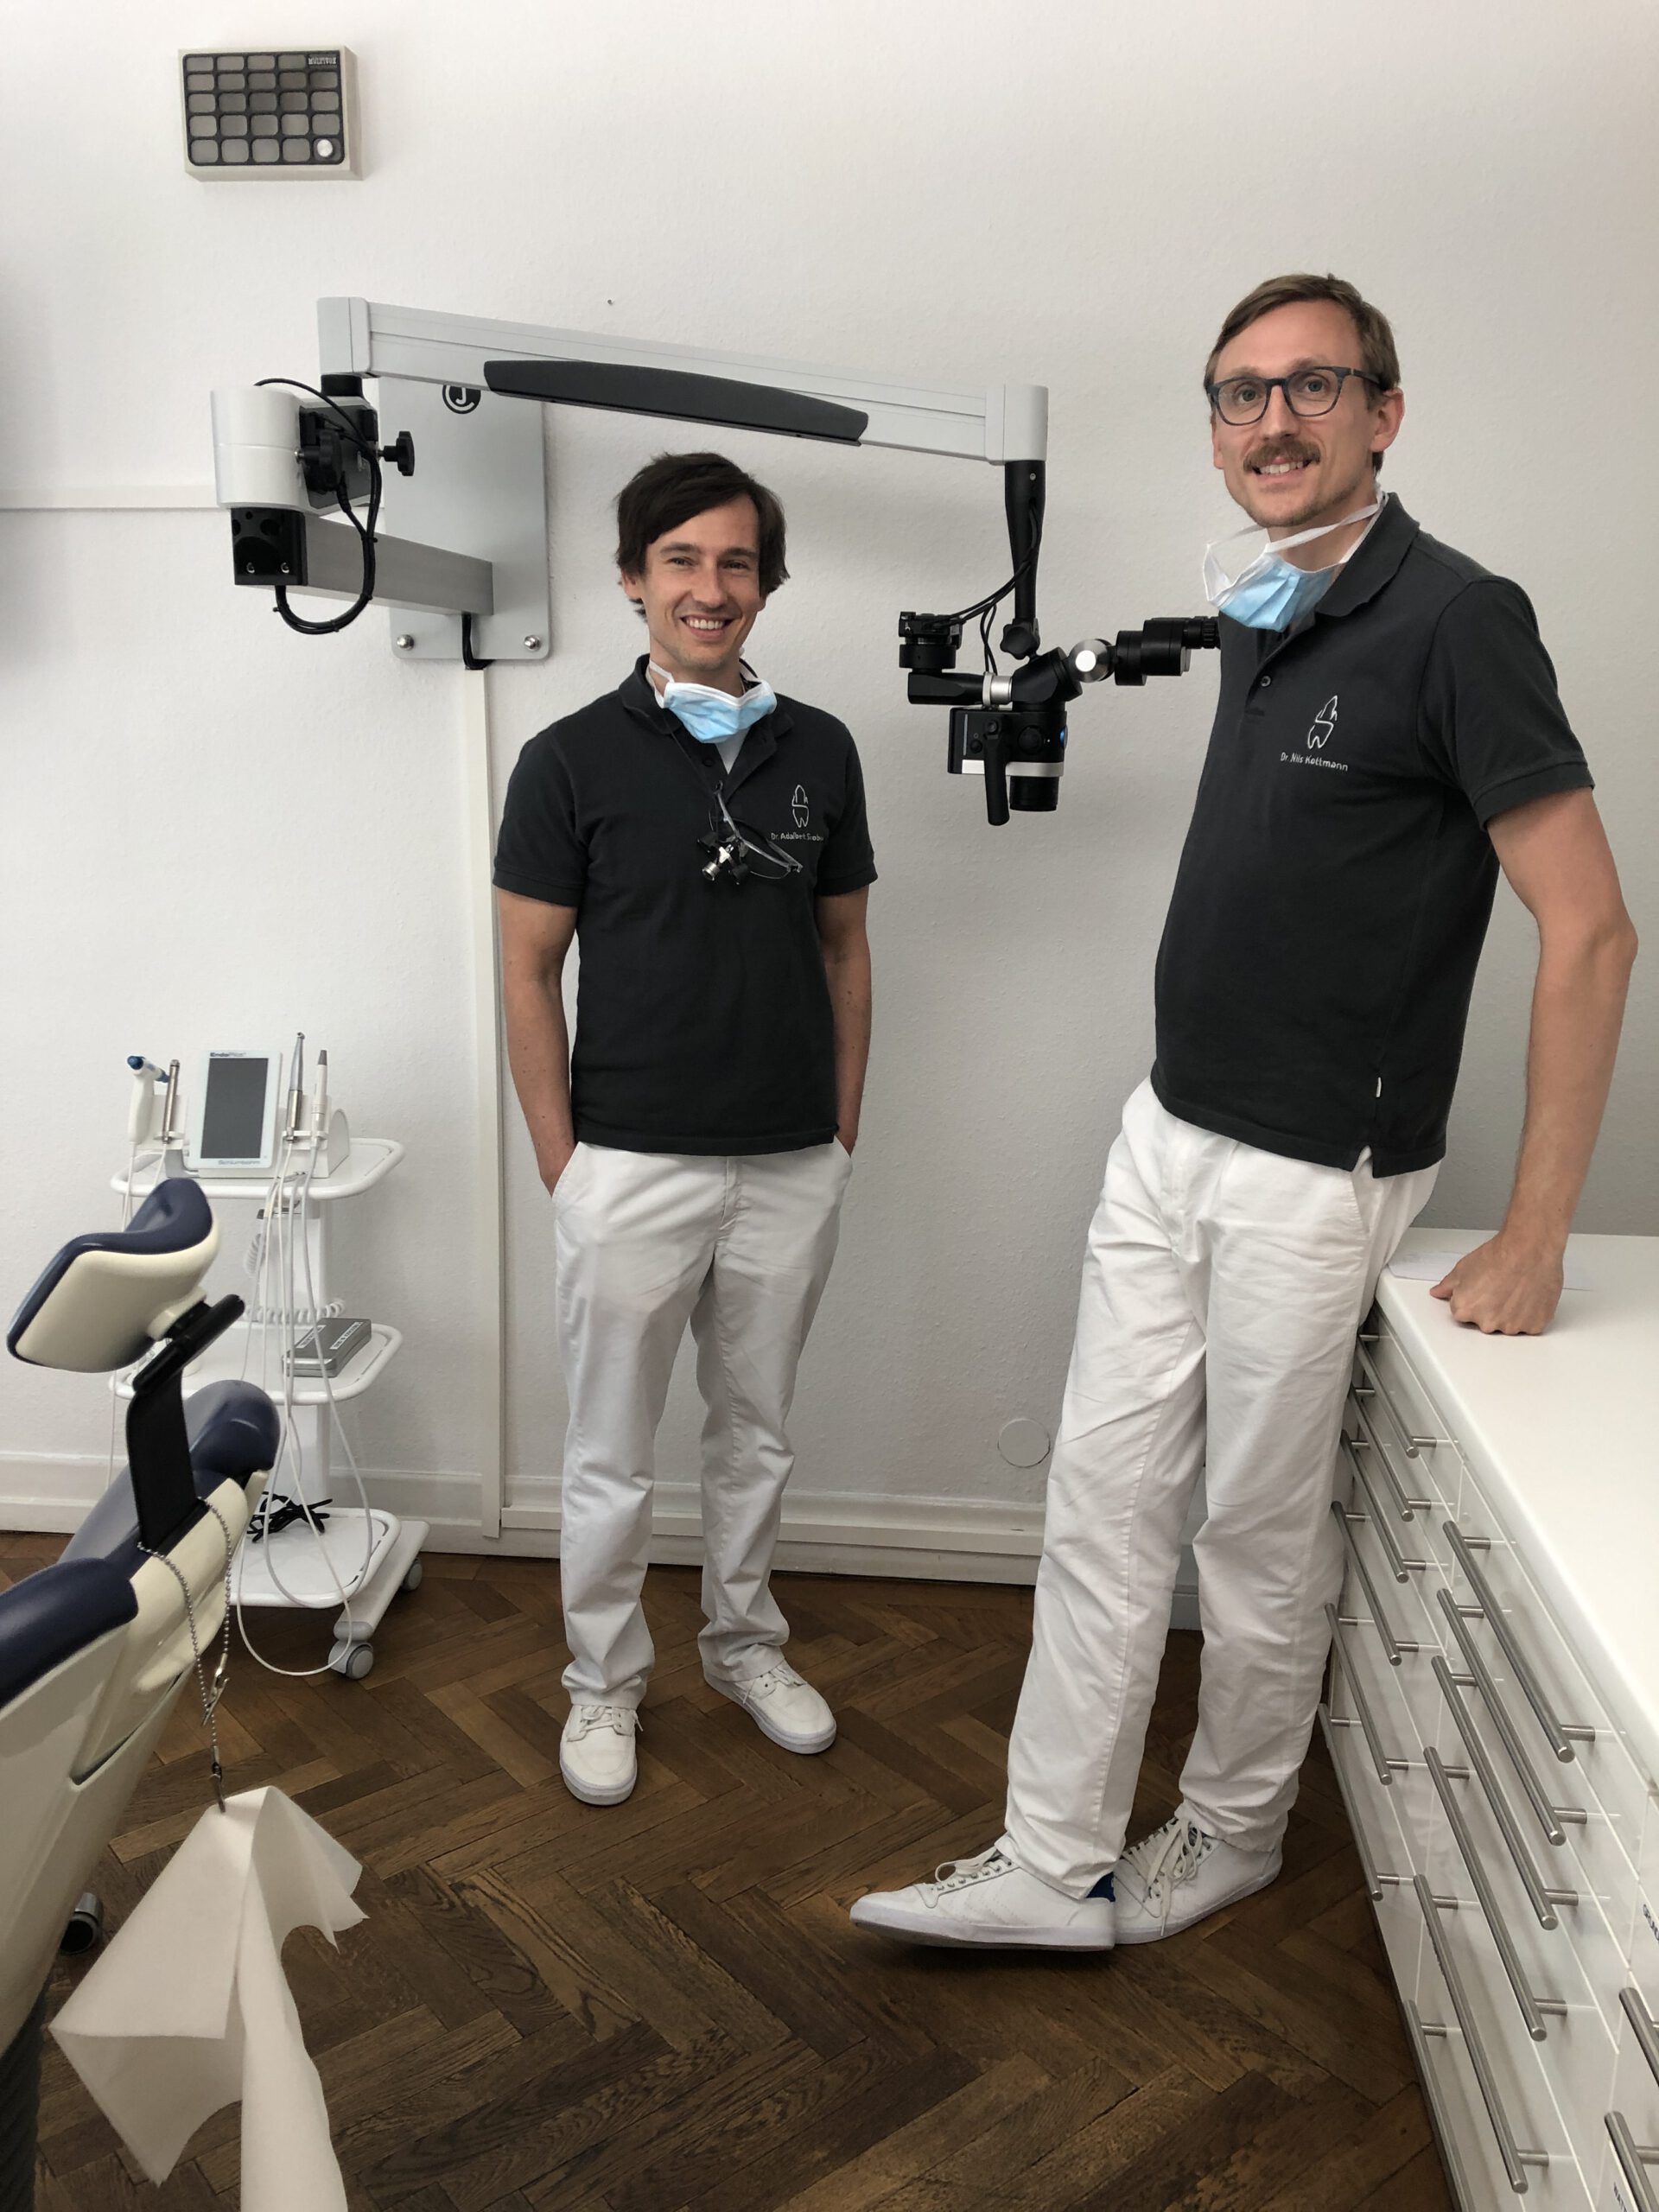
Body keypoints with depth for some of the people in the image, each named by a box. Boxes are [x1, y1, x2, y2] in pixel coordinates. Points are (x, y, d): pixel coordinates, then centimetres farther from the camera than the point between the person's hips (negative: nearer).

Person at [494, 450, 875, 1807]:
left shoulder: (820, 752, 3)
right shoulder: (574, 759, -6)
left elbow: (844, 947, 10)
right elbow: (530, 972, -4)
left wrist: (844, 1132, 6)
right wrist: (560, 1166, -7)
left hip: (793, 1168, 3)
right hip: (632, 1169, -3)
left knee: (758, 1432, 19)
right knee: (612, 1454, 10)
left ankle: (744, 1639, 39)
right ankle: (605, 1680, 31)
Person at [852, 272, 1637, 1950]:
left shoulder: (1452, 618, -15)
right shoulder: (1260, 613, 10)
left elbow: (1588, 930, -18)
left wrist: (1532, 1240, -18)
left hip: (1313, 1170, -7)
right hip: (1169, 1132, 8)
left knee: (1262, 1529, 9)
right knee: (1103, 1496, 9)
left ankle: (1232, 1834, 33)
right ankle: (1057, 1864, 21)